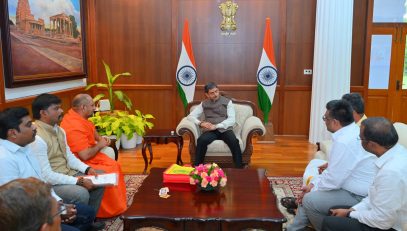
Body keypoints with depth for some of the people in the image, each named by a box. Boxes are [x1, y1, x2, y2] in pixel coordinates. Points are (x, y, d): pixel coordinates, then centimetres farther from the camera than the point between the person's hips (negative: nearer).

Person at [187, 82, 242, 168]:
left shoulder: (227, 102, 9)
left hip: (225, 129, -1)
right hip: (210, 131, 1)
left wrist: (216, 126, -14)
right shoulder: (204, 104, 14)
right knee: (201, 141, -33)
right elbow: (191, 116, 10)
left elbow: (232, 120, -1)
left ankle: (239, 169, -27)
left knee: (234, 141, -33)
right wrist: (200, 123, -11)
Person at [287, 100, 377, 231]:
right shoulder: (351, 132, 3)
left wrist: (311, 190, -7)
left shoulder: (344, 142, -28)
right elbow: (335, 170, 10)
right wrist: (313, 184, 6)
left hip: (358, 196, -10)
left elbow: (332, 181, -23)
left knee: (310, 200, -13)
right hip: (354, 187, 10)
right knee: (310, 194, 14)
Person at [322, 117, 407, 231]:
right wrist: (352, 209, 3)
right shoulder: (397, 152, -4)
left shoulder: (392, 172, -33)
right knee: (334, 212, 16)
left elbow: (381, 221, -24)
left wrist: (349, 214, -9)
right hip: (386, 217, 9)